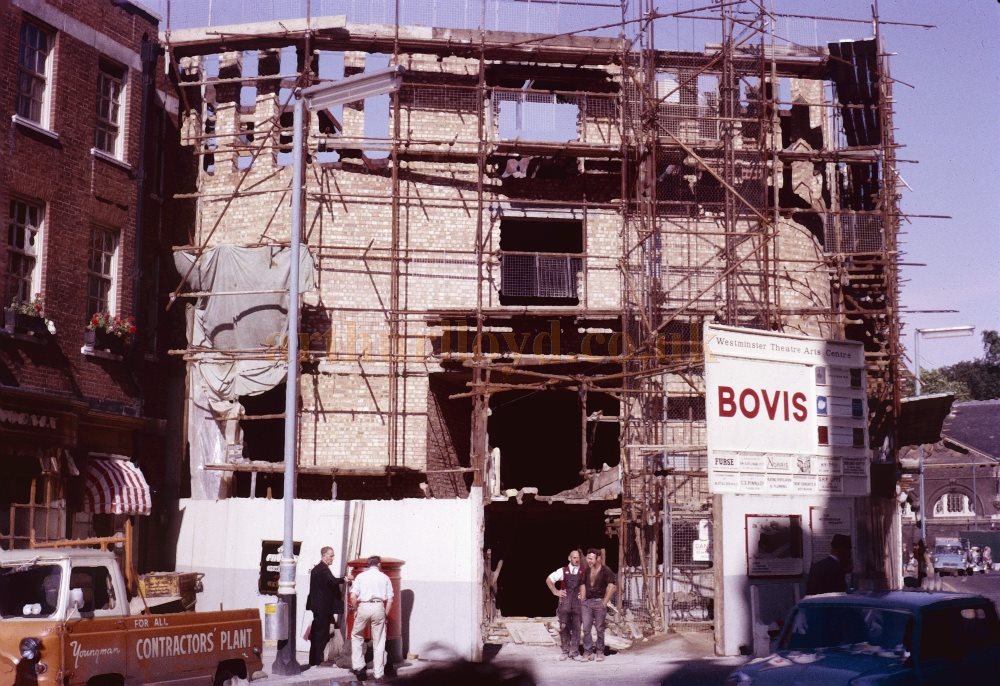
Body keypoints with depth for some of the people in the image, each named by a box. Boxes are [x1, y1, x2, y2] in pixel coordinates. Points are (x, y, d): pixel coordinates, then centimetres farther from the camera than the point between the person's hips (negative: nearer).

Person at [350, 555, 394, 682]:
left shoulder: (360, 576, 7)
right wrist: (385, 614, 12)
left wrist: (356, 610, 11)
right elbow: (390, 600, 4)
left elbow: (353, 597, -2)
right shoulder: (384, 578, 9)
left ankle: (358, 666, 12)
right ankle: (378, 674, 9)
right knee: (379, 642, 7)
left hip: (363, 607, 0)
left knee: (356, 636, 21)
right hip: (379, 607, 0)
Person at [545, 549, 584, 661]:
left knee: (576, 628, 2)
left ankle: (574, 652, 10)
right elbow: (548, 580, 14)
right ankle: (565, 651, 12)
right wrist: (555, 592, 7)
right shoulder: (563, 571, 6)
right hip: (564, 602, 1)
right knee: (563, 627, 1)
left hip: (578, 602, 0)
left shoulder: (584, 572, 3)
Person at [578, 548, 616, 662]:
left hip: (599, 602, -5)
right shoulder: (586, 571, 12)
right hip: (587, 602, 5)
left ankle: (600, 652, 12)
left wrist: (605, 602, -14)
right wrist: (582, 600, 8)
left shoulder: (606, 571, -5)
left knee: (599, 629, 2)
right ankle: (588, 652, 4)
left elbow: (611, 587, -12)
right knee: (586, 628, -1)